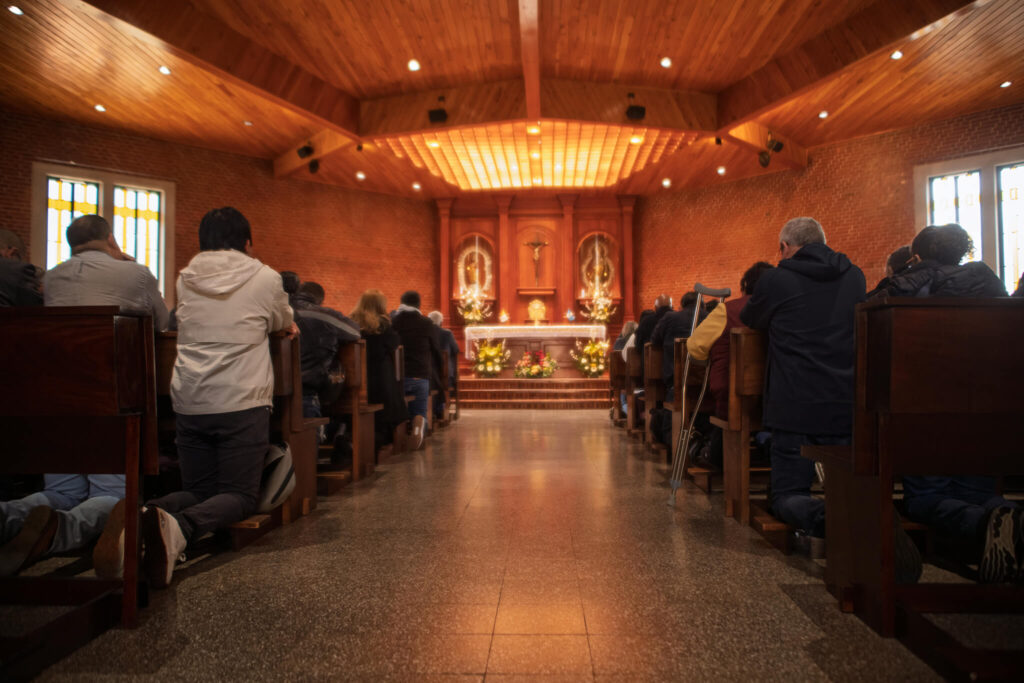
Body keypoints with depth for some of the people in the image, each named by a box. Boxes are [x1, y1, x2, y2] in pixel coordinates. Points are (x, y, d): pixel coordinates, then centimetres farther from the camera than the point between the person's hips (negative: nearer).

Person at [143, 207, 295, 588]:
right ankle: (178, 527, -28)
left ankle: (144, 516, -15)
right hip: (242, 403, -4)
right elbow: (284, 325, 16)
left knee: (197, 490, 17)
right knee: (239, 496, 3)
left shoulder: (185, 280, 9)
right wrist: (286, 325, 41)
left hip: (188, 403, 5)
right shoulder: (265, 279, -1)